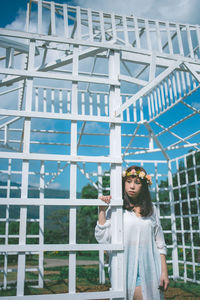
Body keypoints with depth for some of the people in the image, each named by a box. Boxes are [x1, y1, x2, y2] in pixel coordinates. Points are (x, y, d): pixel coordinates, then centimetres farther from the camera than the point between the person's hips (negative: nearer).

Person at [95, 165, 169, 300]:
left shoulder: (151, 209, 9)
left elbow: (160, 244, 11)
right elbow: (103, 239, -11)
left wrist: (164, 272, 7)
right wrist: (102, 209, -13)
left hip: (150, 270, 3)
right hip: (128, 270, -3)